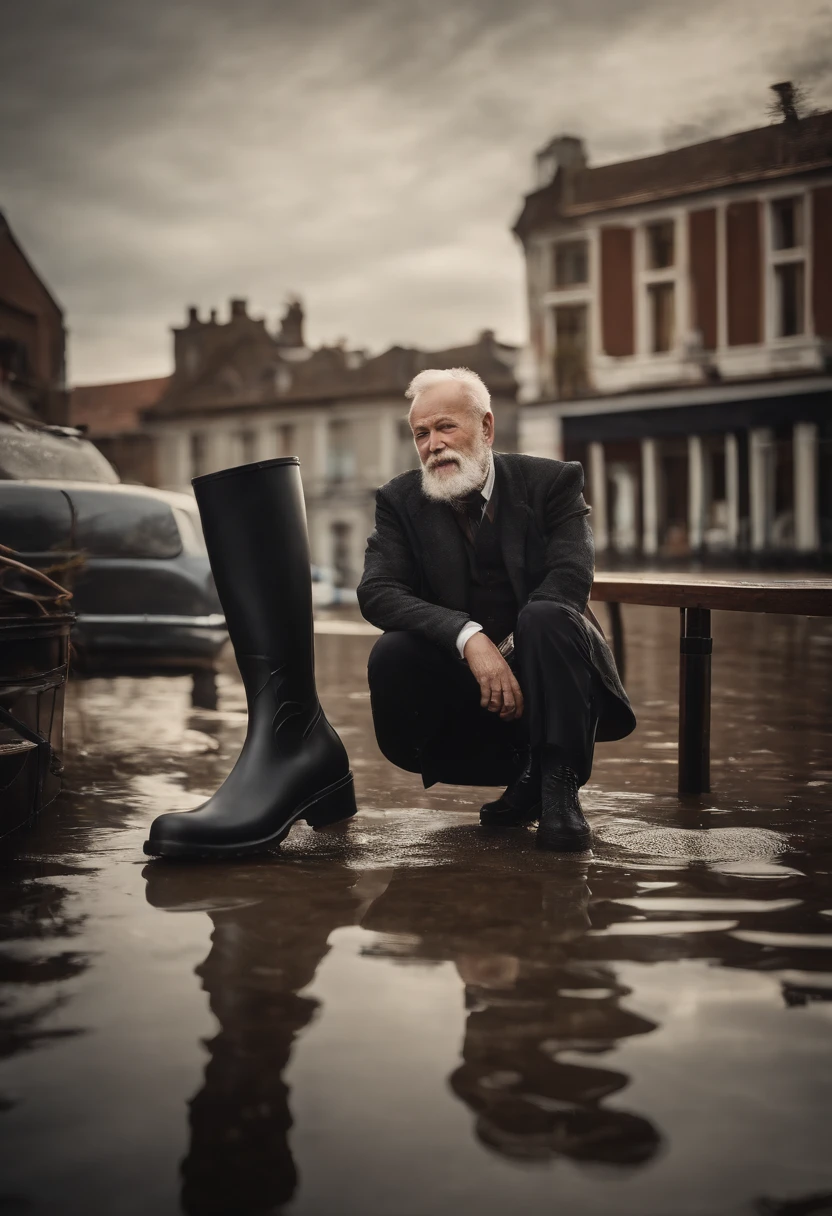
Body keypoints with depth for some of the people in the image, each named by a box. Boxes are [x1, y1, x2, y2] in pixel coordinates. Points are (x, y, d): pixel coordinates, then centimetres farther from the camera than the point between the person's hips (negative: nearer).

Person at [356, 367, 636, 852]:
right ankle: (521, 776, -9)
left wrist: (510, 653, -28)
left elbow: (571, 576, -17)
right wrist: (470, 638, -31)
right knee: (391, 654, -27)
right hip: (459, 675, 3)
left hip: (537, 666, -2)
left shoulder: (552, 481, -3)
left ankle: (558, 783, -21)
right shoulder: (401, 500, 1)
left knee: (548, 616, -33)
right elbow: (376, 592, -16)